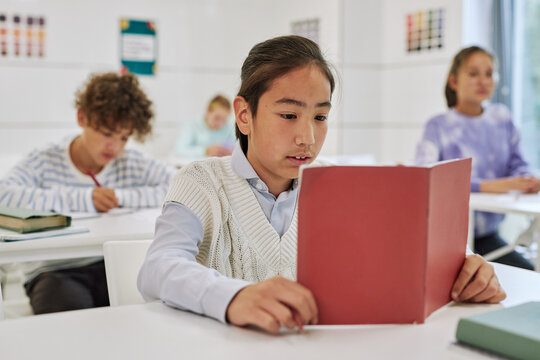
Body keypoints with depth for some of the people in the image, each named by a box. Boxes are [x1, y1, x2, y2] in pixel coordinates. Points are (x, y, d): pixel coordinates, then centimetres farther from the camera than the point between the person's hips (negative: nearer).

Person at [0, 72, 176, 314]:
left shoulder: (131, 164, 5)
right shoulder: (46, 163, -2)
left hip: (112, 266, 3)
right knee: (72, 311, -35)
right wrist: (82, 199, -19)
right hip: (57, 271, -2)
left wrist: (120, 196, -8)